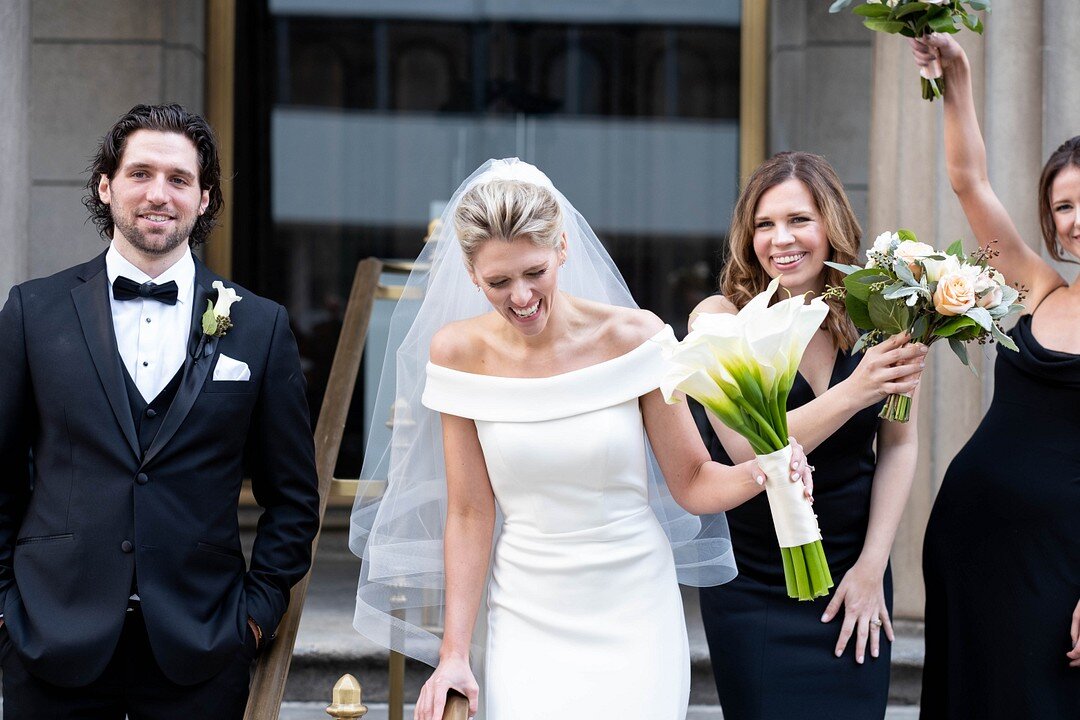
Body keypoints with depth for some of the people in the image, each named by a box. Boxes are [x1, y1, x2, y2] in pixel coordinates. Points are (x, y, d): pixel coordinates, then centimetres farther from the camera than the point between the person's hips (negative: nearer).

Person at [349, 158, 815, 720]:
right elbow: (469, 514, -2)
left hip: (634, 616, -1)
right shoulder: (459, 352, -5)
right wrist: (453, 653, -4)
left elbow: (694, 483, -4)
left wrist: (759, 473, -25)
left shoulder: (633, 337, -10)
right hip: (528, 621, 1)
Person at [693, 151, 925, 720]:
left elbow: (898, 446, 3)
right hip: (754, 584, -2)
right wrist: (855, 392, -32)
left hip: (854, 577, 2)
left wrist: (872, 565, -4)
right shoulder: (721, 317, -11)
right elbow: (749, 450, -20)